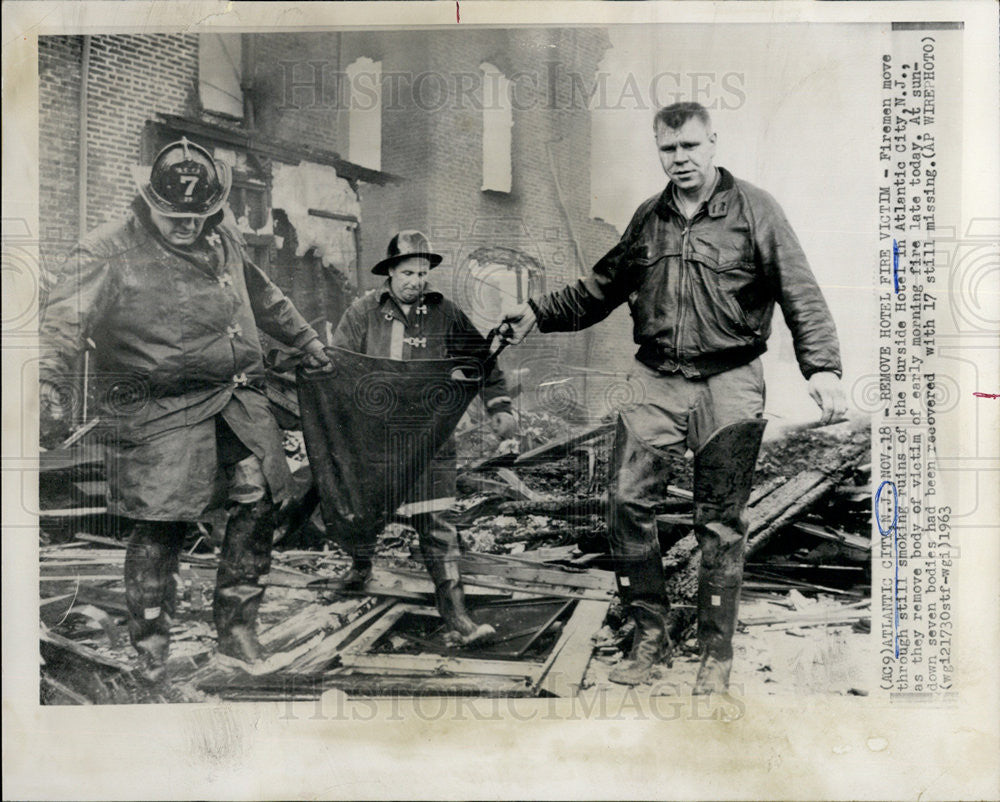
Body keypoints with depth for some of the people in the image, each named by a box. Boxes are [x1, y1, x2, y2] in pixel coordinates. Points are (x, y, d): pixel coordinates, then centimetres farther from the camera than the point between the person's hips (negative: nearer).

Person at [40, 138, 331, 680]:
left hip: (239, 404, 6)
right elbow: (67, 318, -16)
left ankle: (236, 632, 17)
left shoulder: (224, 243, 15)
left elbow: (263, 298, 32)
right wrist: (49, 378, -32)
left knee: (258, 504, 1)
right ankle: (151, 652, 13)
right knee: (159, 528, -5)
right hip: (161, 412, -6)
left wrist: (304, 337, 43)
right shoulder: (109, 254, -5)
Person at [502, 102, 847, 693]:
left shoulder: (754, 209, 0)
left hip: (729, 383, -3)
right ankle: (651, 632, 11)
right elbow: (603, 287, 24)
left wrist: (822, 366, -16)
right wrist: (539, 313, 18)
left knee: (721, 521, 3)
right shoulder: (648, 218, 14)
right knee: (628, 500, -6)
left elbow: (800, 293, -4)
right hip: (658, 379, 4)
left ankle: (717, 655, 17)